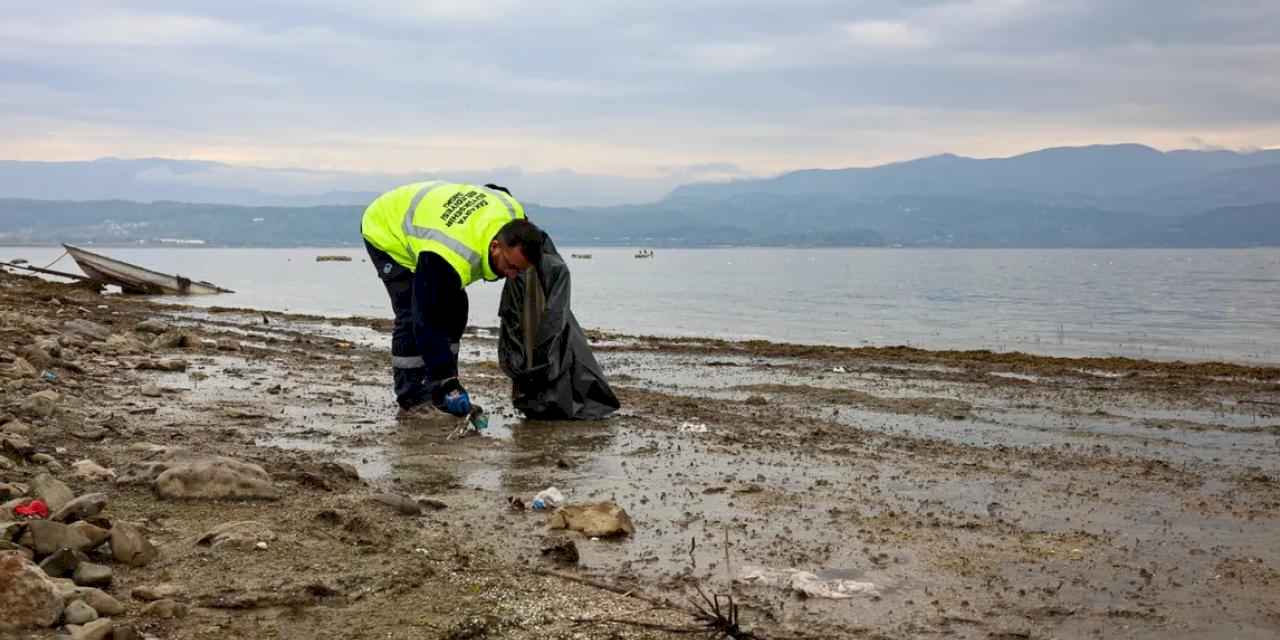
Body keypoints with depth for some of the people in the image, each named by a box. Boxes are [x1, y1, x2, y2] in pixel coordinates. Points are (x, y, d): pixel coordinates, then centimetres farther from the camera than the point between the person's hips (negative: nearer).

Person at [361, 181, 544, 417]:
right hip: (386, 232, -8)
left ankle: (435, 388, 8)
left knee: (455, 308, 1)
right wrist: (445, 381, -40)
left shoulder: (512, 213, -25)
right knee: (414, 315, -19)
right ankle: (411, 400, -10)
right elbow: (427, 323, -40)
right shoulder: (450, 257, -44)